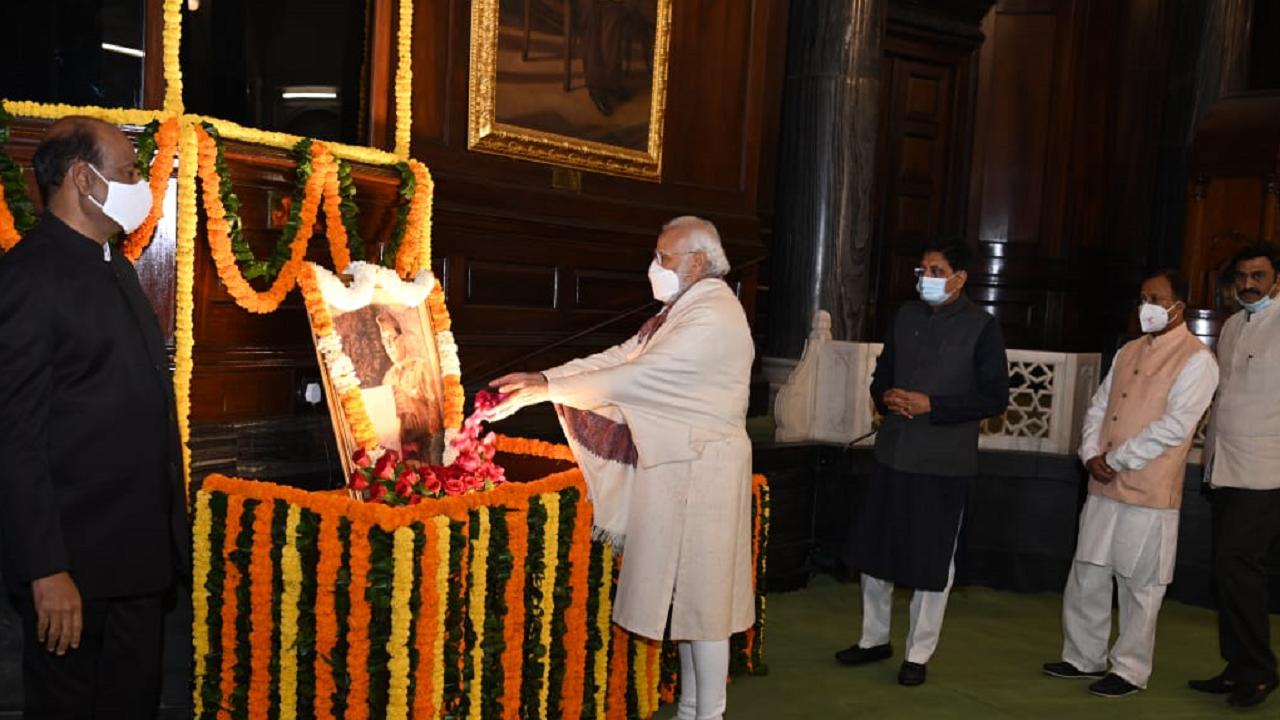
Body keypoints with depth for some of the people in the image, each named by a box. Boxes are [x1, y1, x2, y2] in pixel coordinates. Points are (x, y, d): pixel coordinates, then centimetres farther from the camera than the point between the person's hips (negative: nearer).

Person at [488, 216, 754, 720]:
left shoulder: (714, 319, -18)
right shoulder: (685, 309, 13)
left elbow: (636, 376, -21)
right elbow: (619, 358, 9)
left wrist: (548, 388, -13)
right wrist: (540, 379, -1)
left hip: (700, 473, -9)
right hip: (674, 468, 9)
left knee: (700, 597, 0)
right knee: (684, 594, 15)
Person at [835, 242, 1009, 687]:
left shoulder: (982, 326, -6)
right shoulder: (905, 316, 9)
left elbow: (994, 398, -9)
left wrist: (930, 405, -17)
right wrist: (887, 396, -7)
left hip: (944, 462, -5)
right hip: (892, 453, 5)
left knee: (932, 562, 7)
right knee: (873, 550, 11)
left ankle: (919, 654, 22)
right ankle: (874, 639, 29)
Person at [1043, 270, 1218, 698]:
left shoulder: (1196, 360, -9)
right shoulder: (1129, 351, 14)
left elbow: (1174, 426, -17)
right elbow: (1098, 407, 14)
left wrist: (1116, 460, -14)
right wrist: (1091, 454, -3)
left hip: (1149, 492, -7)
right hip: (1104, 486, 7)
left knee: (1140, 586, 5)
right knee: (1086, 575, 13)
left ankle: (1130, 670, 19)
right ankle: (1084, 657, 28)